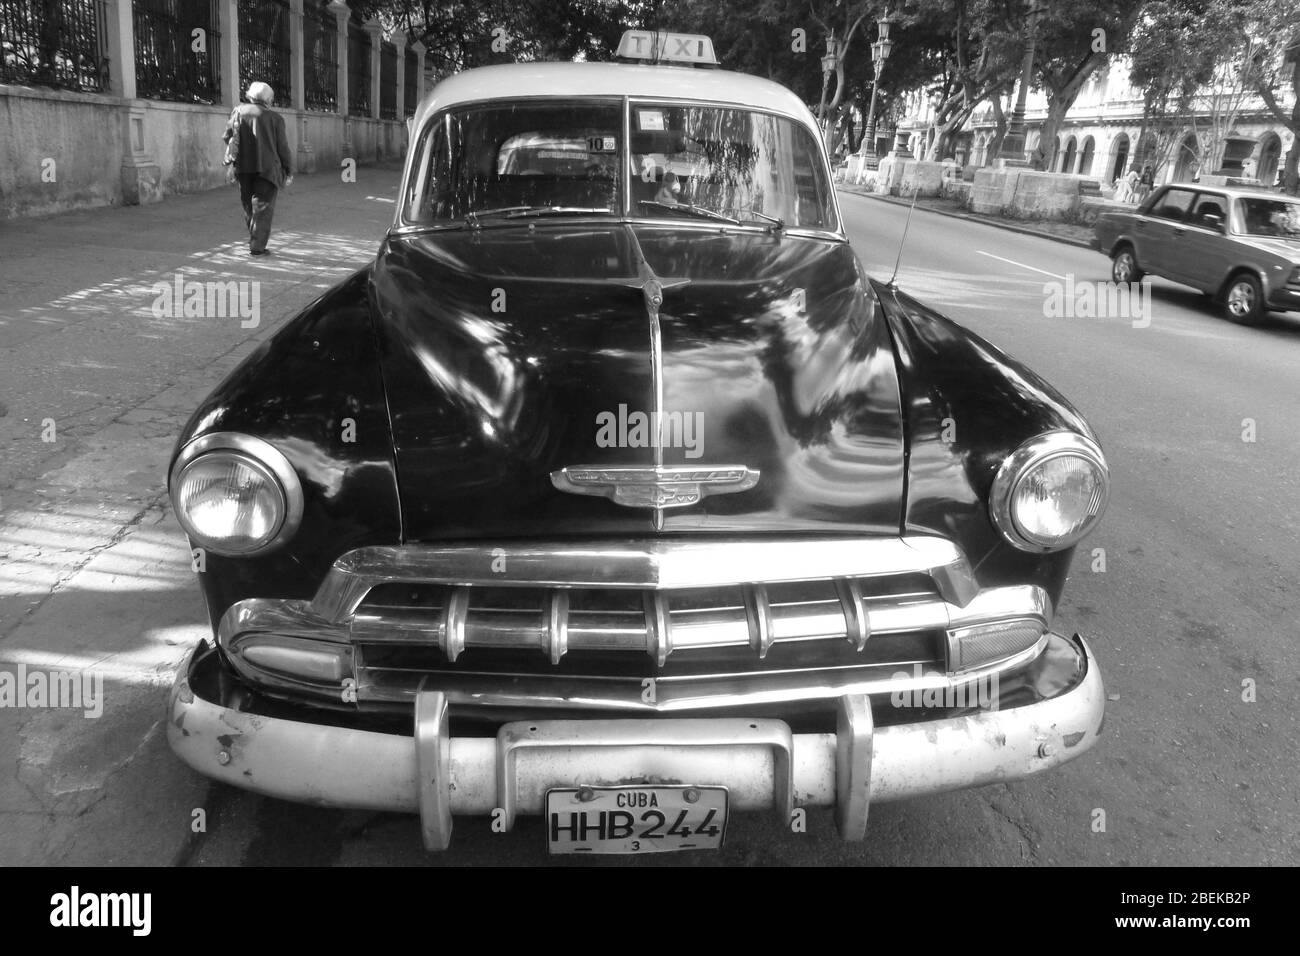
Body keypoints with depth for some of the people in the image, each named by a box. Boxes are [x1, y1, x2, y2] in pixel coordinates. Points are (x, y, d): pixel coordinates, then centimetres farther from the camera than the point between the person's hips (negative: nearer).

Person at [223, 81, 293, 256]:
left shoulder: (239, 111, 5)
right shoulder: (275, 118, -3)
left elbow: (227, 136, 3)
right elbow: (282, 147, -3)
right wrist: (289, 170, 6)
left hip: (242, 167, 3)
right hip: (267, 168, -3)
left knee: (249, 205, 17)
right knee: (263, 207, -1)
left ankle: (256, 241, 25)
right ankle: (257, 247, -7)